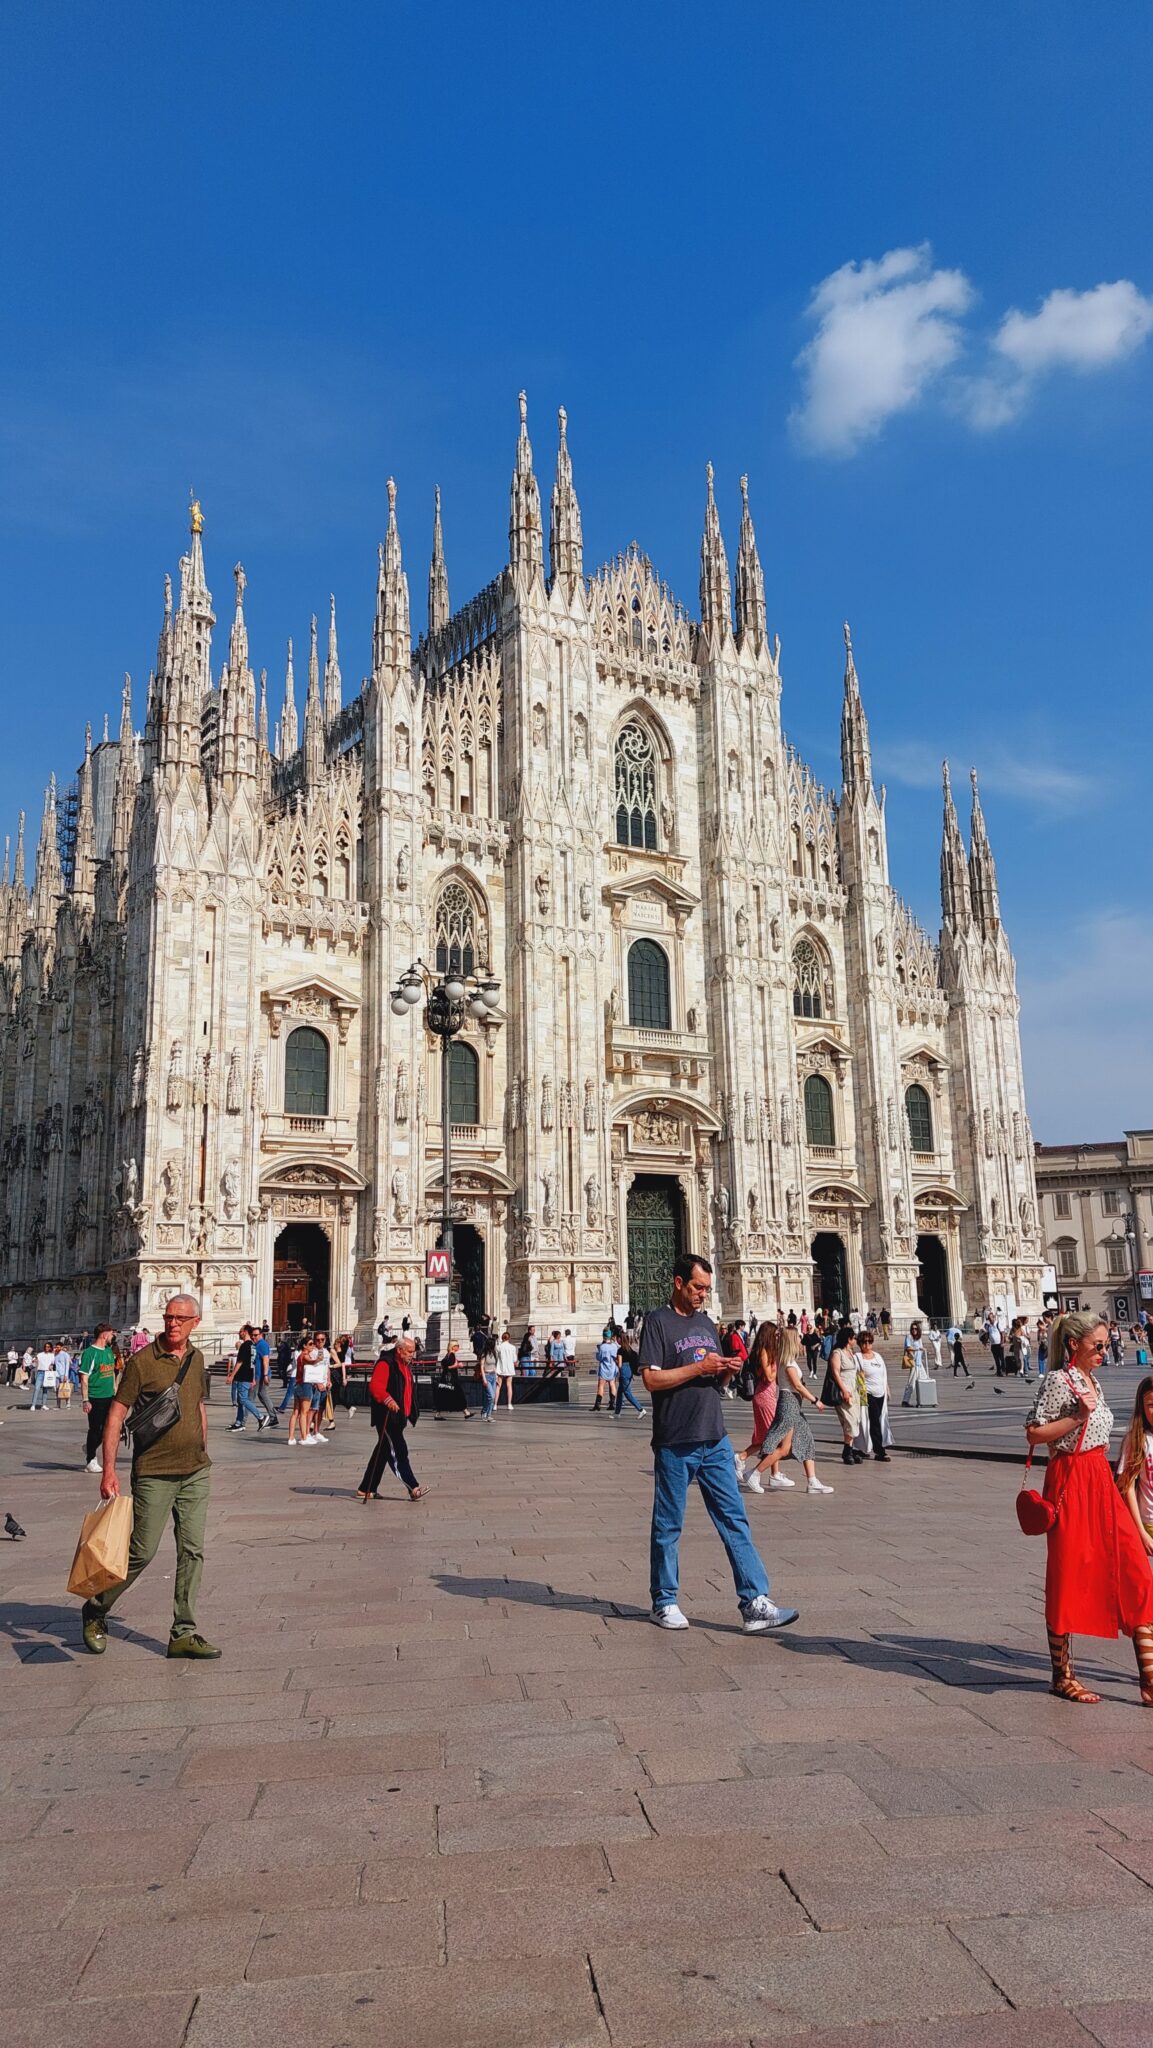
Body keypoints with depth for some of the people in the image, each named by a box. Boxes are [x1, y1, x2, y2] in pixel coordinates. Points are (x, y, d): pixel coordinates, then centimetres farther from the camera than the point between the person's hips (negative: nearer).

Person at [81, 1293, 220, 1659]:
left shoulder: (196, 1359, 8)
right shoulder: (142, 1360, -10)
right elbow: (116, 1414, -10)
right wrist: (109, 1471, -15)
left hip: (195, 1473, 5)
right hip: (154, 1474, -5)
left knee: (192, 1551, 3)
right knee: (142, 1551, 1)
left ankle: (184, 1634, 10)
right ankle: (95, 1612, 25)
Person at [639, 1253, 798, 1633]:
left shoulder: (707, 1324, 15)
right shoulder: (658, 1322, -6)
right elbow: (651, 1378, -14)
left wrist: (727, 1371, -2)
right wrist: (699, 1367, -18)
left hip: (714, 1440, 6)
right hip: (675, 1444, -6)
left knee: (734, 1520, 1)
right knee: (668, 1525, 6)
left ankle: (755, 1605, 0)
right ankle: (664, 1603, 19)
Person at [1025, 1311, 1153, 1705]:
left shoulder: (1092, 1381, 14)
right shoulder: (1058, 1381, -12)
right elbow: (1034, 1433, -16)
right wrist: (1078, 1416, -21)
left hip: (1101, 1483, 8)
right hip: (1070, 1482, -8)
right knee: (1068, 1578, 2)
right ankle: (1062, 1676, 14)